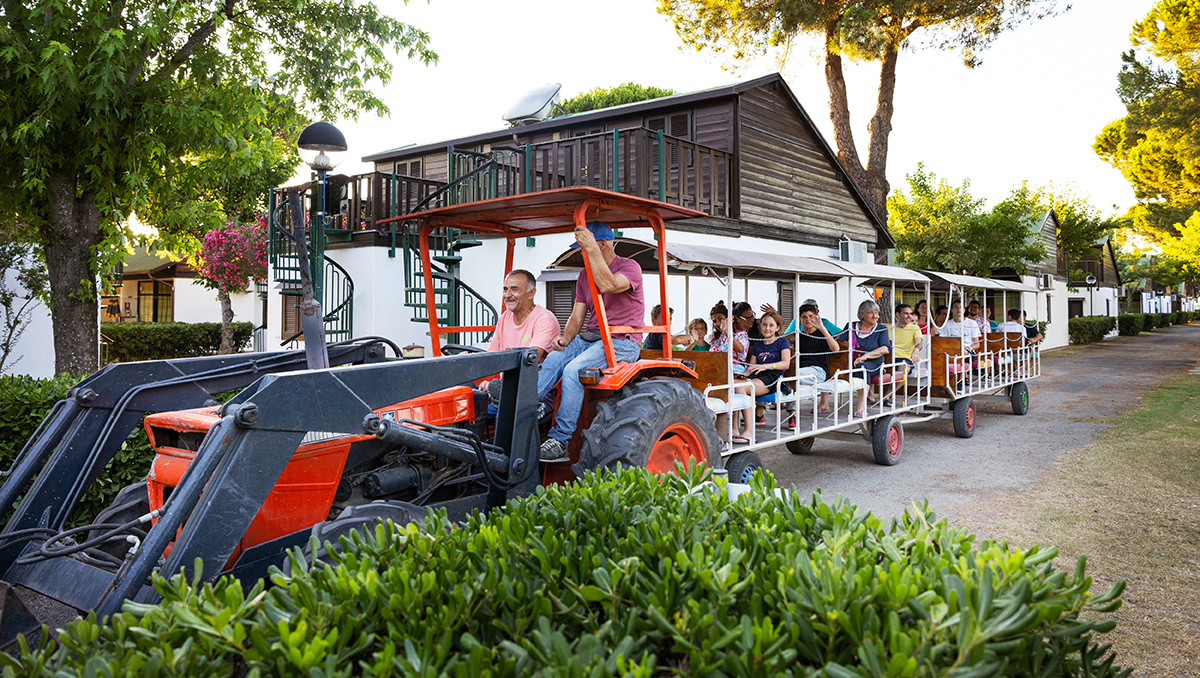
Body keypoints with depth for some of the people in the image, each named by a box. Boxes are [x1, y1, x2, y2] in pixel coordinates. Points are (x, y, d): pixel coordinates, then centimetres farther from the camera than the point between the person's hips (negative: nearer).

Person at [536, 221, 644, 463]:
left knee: (573, 369, -29)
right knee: (553, 359, -21)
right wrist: (565, 338, -7)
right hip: (591, 337, 7)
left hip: (622, 341, -7)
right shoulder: (585, 275, 17)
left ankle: (560, 441, -26)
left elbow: (607, 285, -28)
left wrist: (592, 248, -30)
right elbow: (577, 316, 13)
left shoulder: (630, 267, -5)